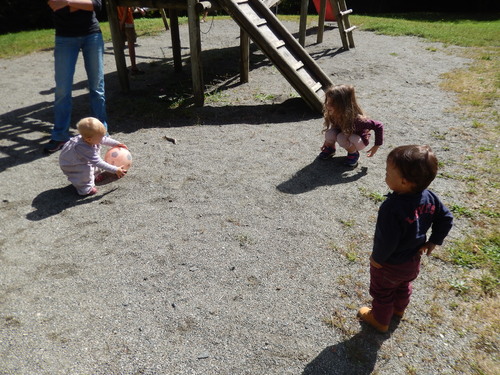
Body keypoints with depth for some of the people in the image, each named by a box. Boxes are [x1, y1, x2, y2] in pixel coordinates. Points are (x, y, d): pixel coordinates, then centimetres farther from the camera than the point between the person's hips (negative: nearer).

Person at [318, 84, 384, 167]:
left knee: (342, 138, -34)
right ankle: (330, 148, 6)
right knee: (330, 132, -26)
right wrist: (327, 141, 5)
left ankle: (354, 153, -5)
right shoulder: (332, 115, -24)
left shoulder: (356, 119, -38)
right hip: (343, 133, 4)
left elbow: (379, 126, -30)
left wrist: (376, 146, -23)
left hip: (360, 140, -4)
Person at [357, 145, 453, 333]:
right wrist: (433, 241, 5)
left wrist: (377, 258, -15)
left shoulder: (391, 208, -40)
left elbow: (386, 240, -33)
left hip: (389, 265, -7)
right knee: (403, 286, 35)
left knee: (382, 293, 22)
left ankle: (380, 320, 46)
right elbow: (446, 218, -4)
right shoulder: (429, 197, -18)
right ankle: (399, 309, 61)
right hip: (413, 260, 7)